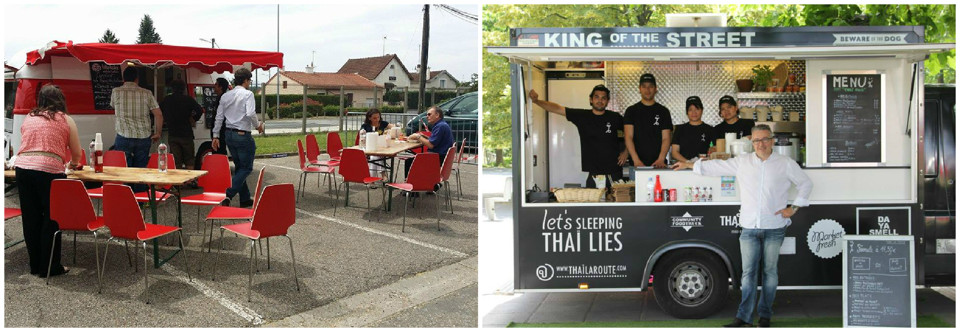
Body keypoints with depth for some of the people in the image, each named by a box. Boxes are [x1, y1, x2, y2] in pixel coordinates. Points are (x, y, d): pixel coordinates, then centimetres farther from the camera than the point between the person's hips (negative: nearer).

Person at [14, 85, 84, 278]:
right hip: (49, 170, -4)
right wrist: (73, 164, 33)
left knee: (30, 219, 13)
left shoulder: (28, 118, 18)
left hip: (22, 167, 4)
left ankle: (35, 265, 25)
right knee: (51, 219, 6)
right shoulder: (65, 119, 8)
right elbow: (77, 153, 11)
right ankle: (49, 267, 12)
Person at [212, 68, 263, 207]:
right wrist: (258, 125, -4)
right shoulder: (247, 94, -9)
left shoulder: (225, 96, 11)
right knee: (246, 167, 1)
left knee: (239, 167, 15)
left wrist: (216, 135, 14)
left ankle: (245, 198, 19)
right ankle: (229, 195, -14)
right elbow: (250, 113, -21)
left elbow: (219, 117, 11)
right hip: (243, 135, -7)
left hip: (229, 135, 7)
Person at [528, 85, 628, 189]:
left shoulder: (615, 117, 3)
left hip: (614, 172, 0)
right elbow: (557, 108, -1)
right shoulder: (582, 116, 2)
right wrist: (536, 101, -11)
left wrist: (625, 152, 7)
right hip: (594, 172, 0)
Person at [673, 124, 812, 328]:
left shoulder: (786, 164, 4)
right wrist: (688, 165, 19)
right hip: (749, 227, 1)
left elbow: (806, 183, 13)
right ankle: (744, 317, 0)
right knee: (748, 272, -1)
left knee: (769, 271, 5)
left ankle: (765, 316, 15)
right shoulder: (742, 162, 8)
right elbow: (716, 167, 16)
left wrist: (794, 208, 4)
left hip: (774, 228, -1)